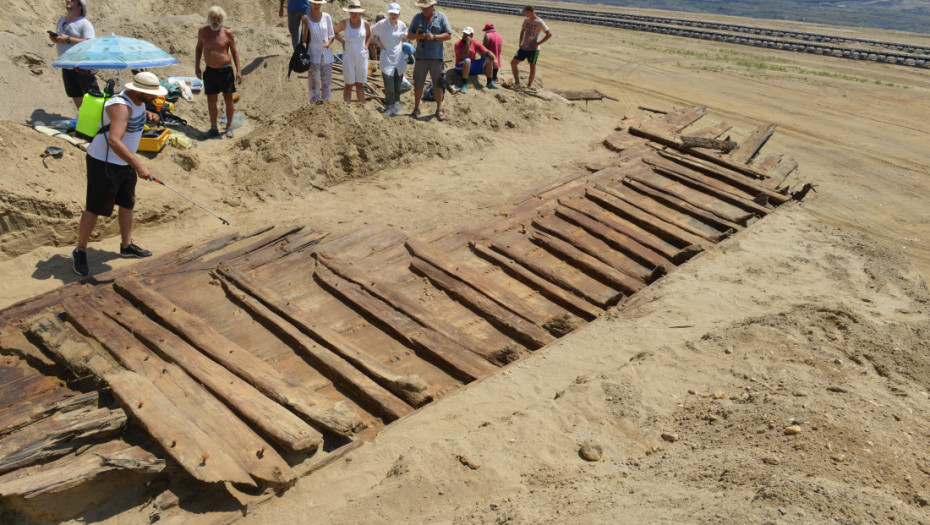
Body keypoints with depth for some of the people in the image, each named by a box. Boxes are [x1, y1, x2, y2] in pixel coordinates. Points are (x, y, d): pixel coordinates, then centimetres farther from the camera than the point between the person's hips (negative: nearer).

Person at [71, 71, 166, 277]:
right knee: (94, 209, 0)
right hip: (104, 163, -9)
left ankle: (127, 246, 34)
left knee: (128, 204, 18)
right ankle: (80, 252, 15)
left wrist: (149, 115, 7)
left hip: (125, 163, 9)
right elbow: (114, 141, -41)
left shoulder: (138, 100, 1)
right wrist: (139, 165, -47)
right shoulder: (121, 106, -28)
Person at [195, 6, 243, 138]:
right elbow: (199, 48, 15)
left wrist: (238, 70, -2)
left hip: (225, 70, -2)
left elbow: (234, 52, 4)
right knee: (211, 101, 5)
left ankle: (229, 126, 20)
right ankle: (213, 128, 18)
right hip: (210, 71, 2)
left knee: (228, 100, 3)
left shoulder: (228, 33, -4)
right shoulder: (203, 31, 2)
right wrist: (197, 67, 11)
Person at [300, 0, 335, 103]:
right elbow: (304, 40, -3)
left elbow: (332, 35, 7)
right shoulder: (306, 18, -1)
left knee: (327, 82, 5)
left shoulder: (327, 17, 2)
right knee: (314, 83, -3)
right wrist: (306, 25, -15)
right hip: (313, 55, -2)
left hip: (327, 55, 2)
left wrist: (329, 43, -14)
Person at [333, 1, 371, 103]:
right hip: (348, 57, -2)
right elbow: (335, 33, 13)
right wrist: (343, 41, -1)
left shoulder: (365, 23, -3)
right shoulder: (344, 23, -6)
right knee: (349, 85, 0)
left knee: (360, 84, 10)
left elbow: (369, 35, 18)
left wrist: (366, 44, 3)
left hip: (362, 57, 2)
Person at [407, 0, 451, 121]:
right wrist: (416, 36, -13)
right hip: (421, 56, 2)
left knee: (438, 84, 2)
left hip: (436, 57, -2)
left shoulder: (441, 17, 0)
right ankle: (416, 108, 13)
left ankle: (439, 109, 12)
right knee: (418, 83, 3)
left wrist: (434, 37, -17)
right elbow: (409, 35, 10)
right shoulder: (417, 17, 8)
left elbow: (449, 35, -4)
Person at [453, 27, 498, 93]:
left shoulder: (475, 43, 3)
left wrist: (494, 60, -15)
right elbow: (463, 56, -25)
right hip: (461, 67, -5)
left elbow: (486, 52, 2)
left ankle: (490, 83, -2)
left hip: (473, 66, 5)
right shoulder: (458, 44, -10)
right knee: (467, 60, -38)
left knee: (488, 60, -7)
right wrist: (467, 43, -25)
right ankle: (464, 85, -36)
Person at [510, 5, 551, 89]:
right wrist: (520, 42, 13)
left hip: (533, 49, -6)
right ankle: (517, 83, 5)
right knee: (513, 63, -2)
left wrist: (538, 43, -17)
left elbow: (549, 34, -14)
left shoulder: (539, 22, -12)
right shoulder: (526, 20, 8)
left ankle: (529, 85, 13)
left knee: (532, 66, 3)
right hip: (524, 48, 6)